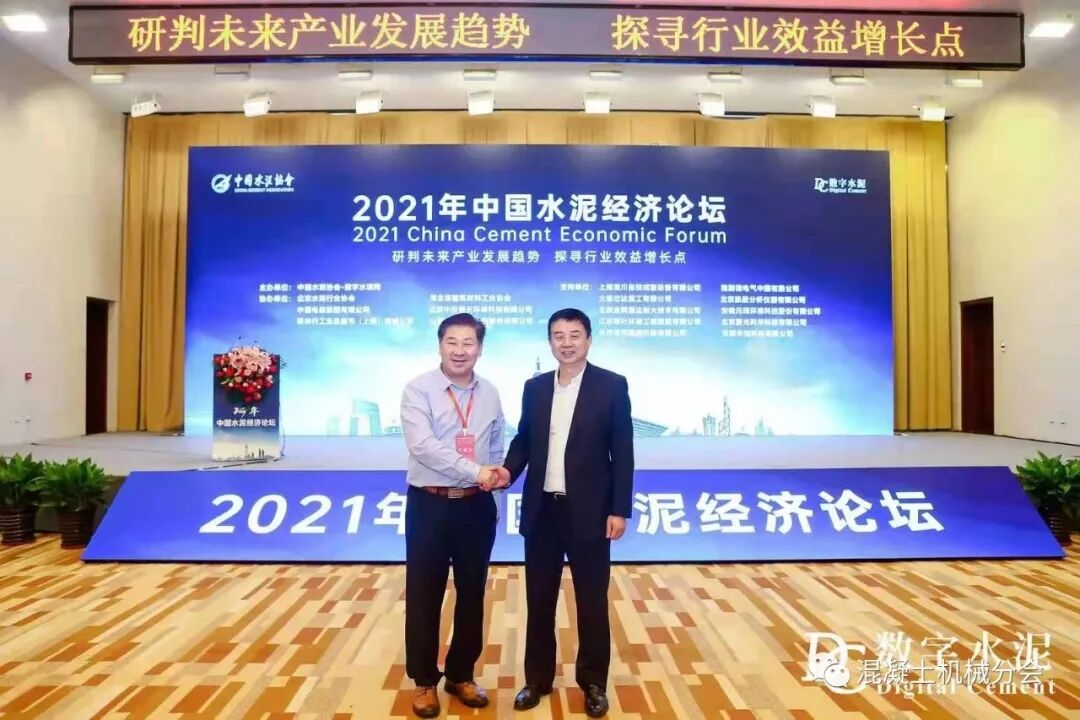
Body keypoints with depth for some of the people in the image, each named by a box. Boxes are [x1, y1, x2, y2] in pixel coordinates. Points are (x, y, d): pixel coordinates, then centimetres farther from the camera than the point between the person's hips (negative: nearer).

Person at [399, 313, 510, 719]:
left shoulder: (490, 394, 5)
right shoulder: (419, 389, -9)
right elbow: (422, 445, -21)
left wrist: (496, 476, -4)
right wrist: (474, 471, -27)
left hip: (476, 506, 4)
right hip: (430, 505, -4)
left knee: (472, 593, 14)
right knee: (424, 595, 7)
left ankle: (461, 675, 32)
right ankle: (425, 680, 26)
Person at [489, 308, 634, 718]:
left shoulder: (612, 385, -5)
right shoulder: (534, 387, 7)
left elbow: (623, 452, -6)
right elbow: (524, 438, 12)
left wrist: (619, 509, -9)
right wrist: (509, 469, -9)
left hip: (588, 510, -3)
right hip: (542, 509, 4)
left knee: (592, 600, 10)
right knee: (539, 599, 13)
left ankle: (593, 682, 28)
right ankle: (537, 678, 30)